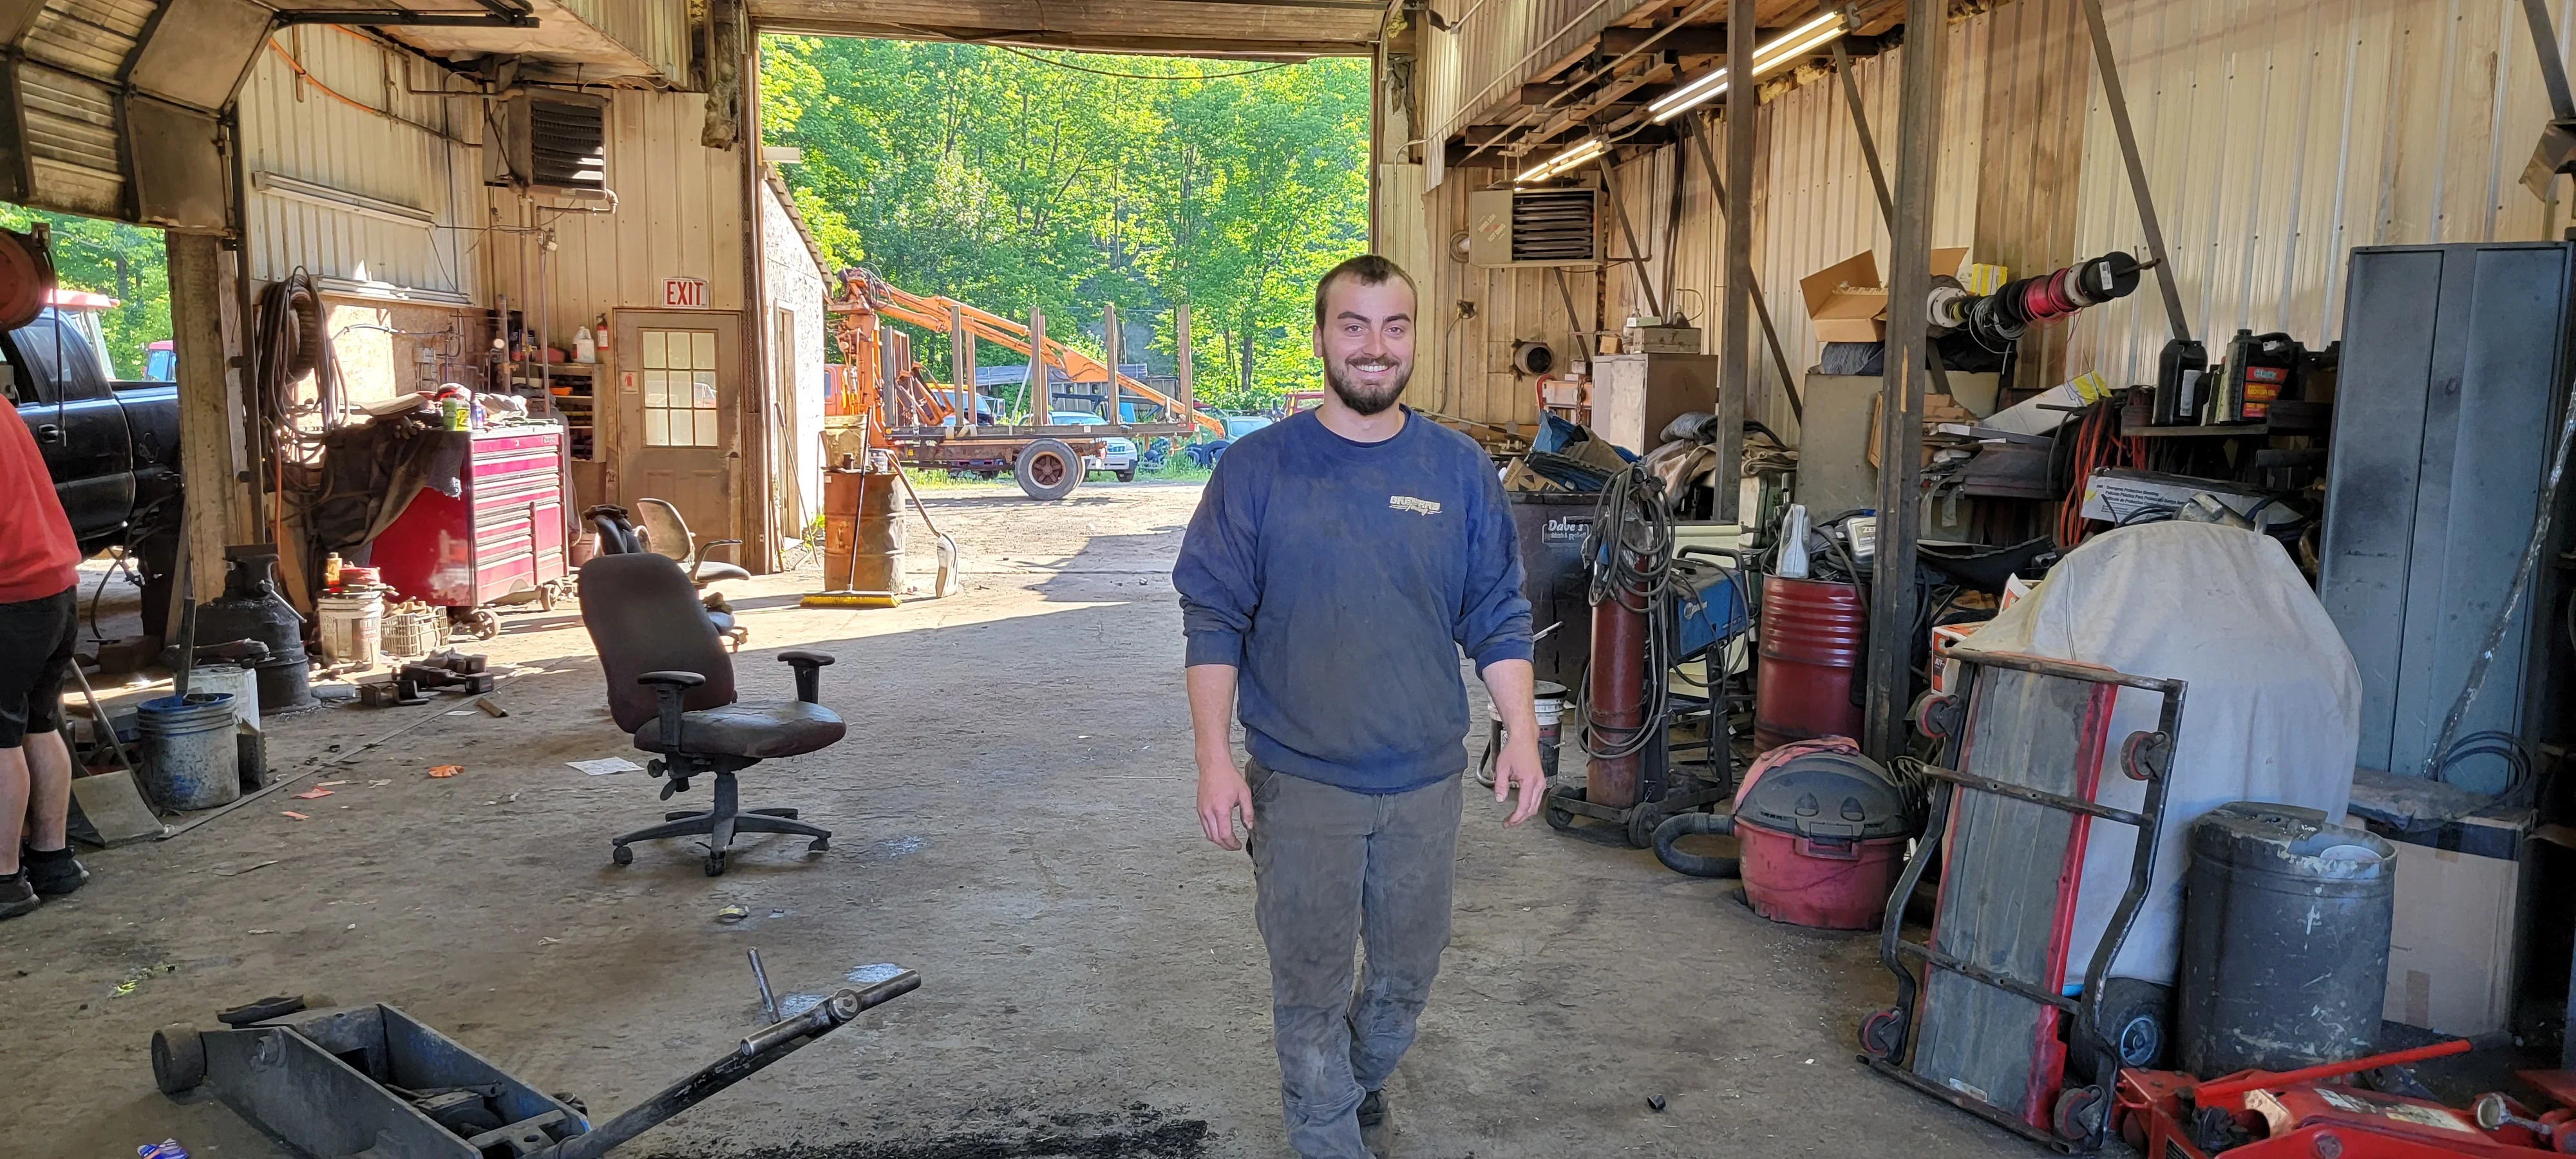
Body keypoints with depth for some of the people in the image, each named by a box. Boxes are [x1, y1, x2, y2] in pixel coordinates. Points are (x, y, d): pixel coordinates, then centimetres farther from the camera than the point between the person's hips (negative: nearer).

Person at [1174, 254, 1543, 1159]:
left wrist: (1523, 736, -3)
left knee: (1408, 971, 18)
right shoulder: (1257, 468, -6)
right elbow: (1213, 621, -5)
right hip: (1300, 780, -2)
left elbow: (1498, 617, 5)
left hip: (1426, 779, 3)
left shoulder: (1460, 469, 1)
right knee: (1311, 982, 9)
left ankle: (1357, 1075, 47)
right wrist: (1214, 757, -11)